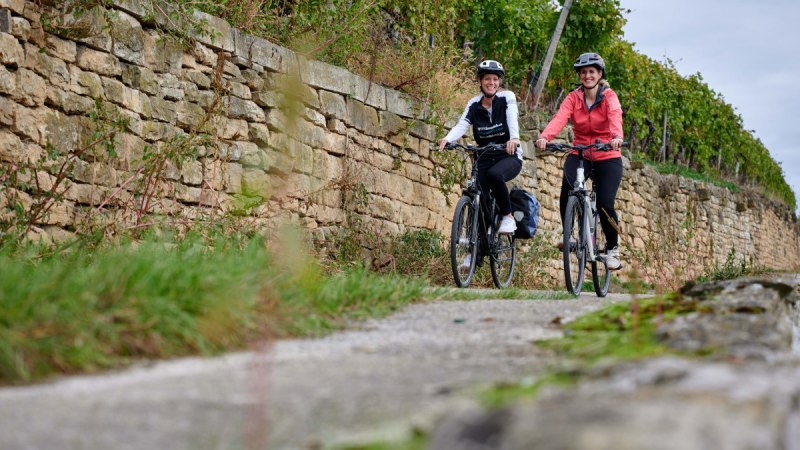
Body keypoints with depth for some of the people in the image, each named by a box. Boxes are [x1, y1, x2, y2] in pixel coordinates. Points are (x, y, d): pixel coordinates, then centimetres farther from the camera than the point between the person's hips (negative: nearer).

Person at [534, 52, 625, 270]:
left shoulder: (609, 96, -7)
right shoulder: (573, 98, -1)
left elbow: (615, 117, -28)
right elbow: (559, 118, -20)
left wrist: (617, 137, -51)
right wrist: (544, 137, -41)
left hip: (607, 156, -2)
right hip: (579, 154, 2)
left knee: (605, 204, -17)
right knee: (567, 188, -28)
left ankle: (613, 247, 10)